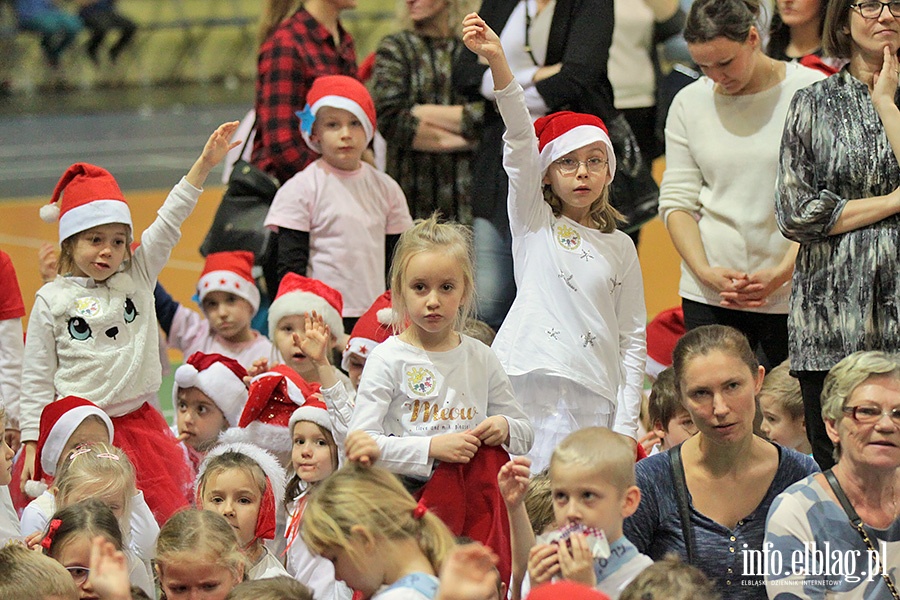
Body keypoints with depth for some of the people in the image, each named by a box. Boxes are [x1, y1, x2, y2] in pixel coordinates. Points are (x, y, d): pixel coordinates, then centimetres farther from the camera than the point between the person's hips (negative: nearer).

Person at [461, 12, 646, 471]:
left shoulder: (620, 248, 14)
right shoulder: (534, 221, 9)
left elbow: (632, 338, 13)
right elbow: (520, 140, -5)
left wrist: (626, 425, 3)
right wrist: (497, 63, -20)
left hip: (593, 398, 2)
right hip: (529, 382, -2)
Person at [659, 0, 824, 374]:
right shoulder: (689, 103, 9)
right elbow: (676, 200, 8)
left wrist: (781, 273, -13)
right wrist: (706, 271, -8)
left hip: (792, 293, -2)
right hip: (708, 297, 2)